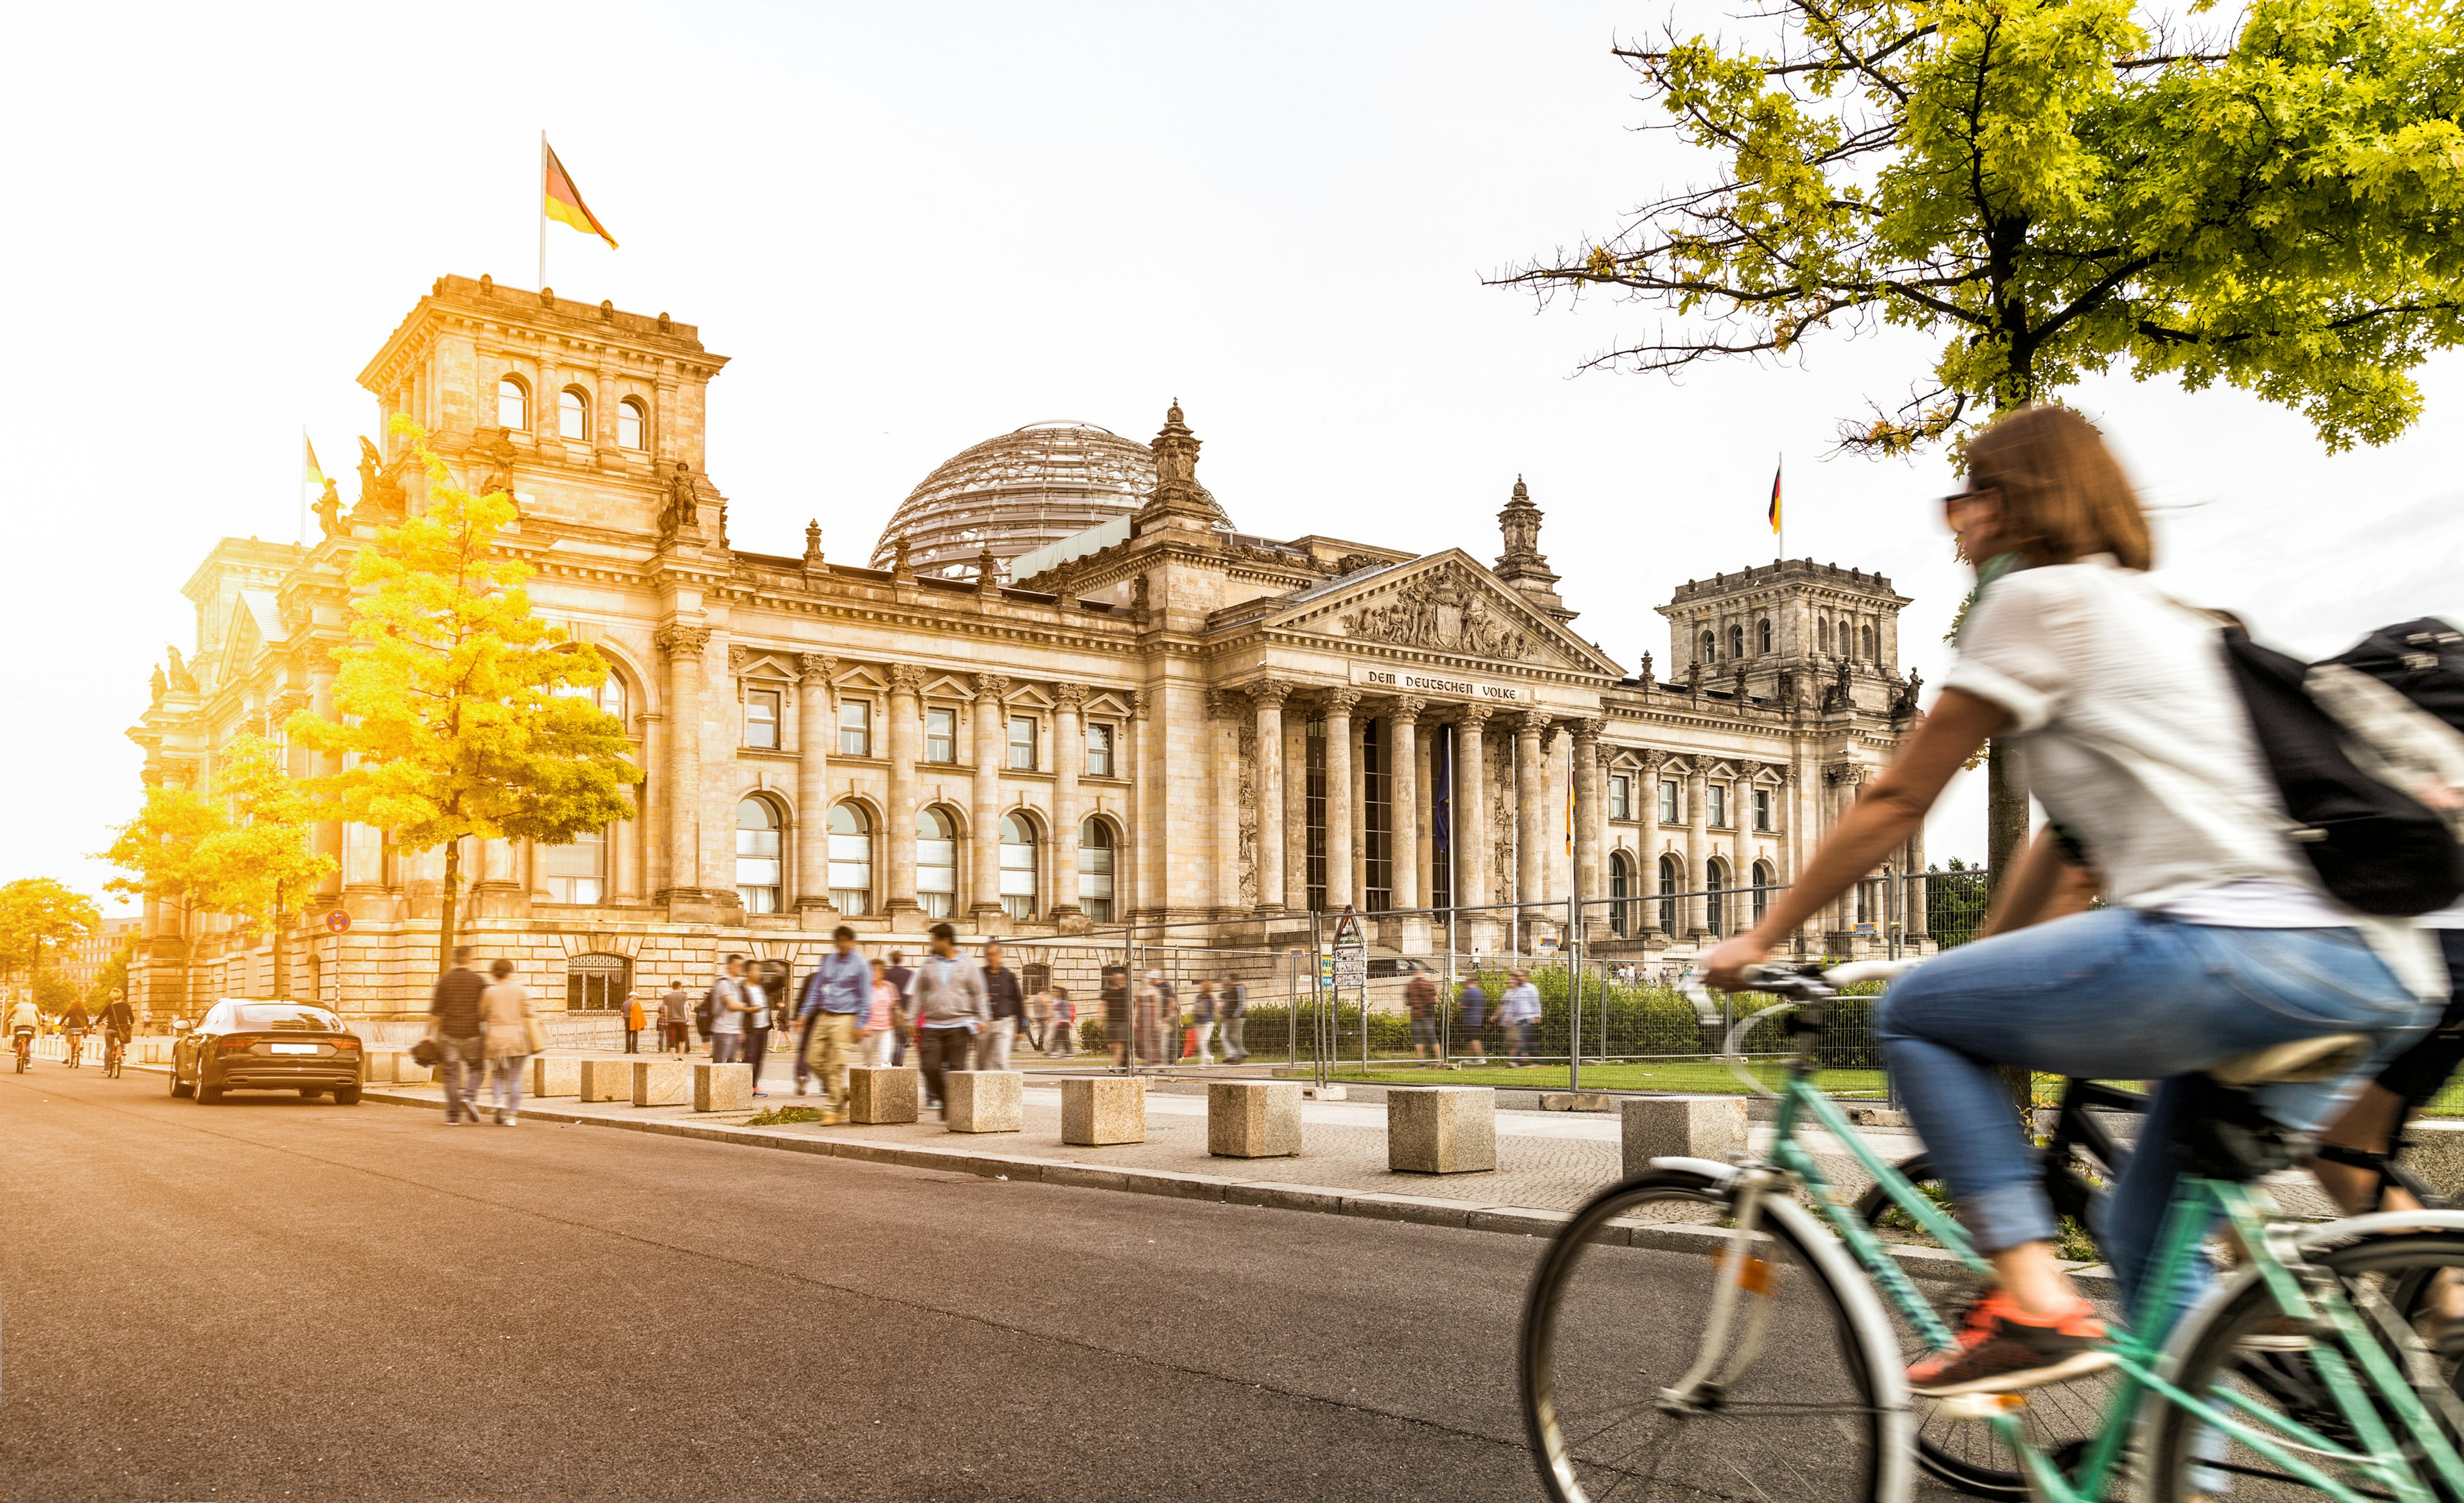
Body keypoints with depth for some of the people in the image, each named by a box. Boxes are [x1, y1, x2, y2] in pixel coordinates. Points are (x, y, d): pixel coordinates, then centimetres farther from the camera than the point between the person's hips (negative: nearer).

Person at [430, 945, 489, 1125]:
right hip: (472, 1033, -1)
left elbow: (435, 1011, -2)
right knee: (476, 1069, 16)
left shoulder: (444, 980, 1)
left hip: (449, 1032, 1)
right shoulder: (478, 980, 0)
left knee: (451, 1074, 5)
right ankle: (468, 1097, -10)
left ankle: (453, 1115, 2)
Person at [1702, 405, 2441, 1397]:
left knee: (1915, 1014, 3)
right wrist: (1994, 961, 35)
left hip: (2238, 944, -9)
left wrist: (1761, 937, 10)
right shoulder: (2162, 613, 28)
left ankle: (2034, 1304, -5)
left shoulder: (2040, 596, 1)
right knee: (2145, 1235, 19)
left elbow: (1896, 804, 2)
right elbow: (2067, 830, 31)